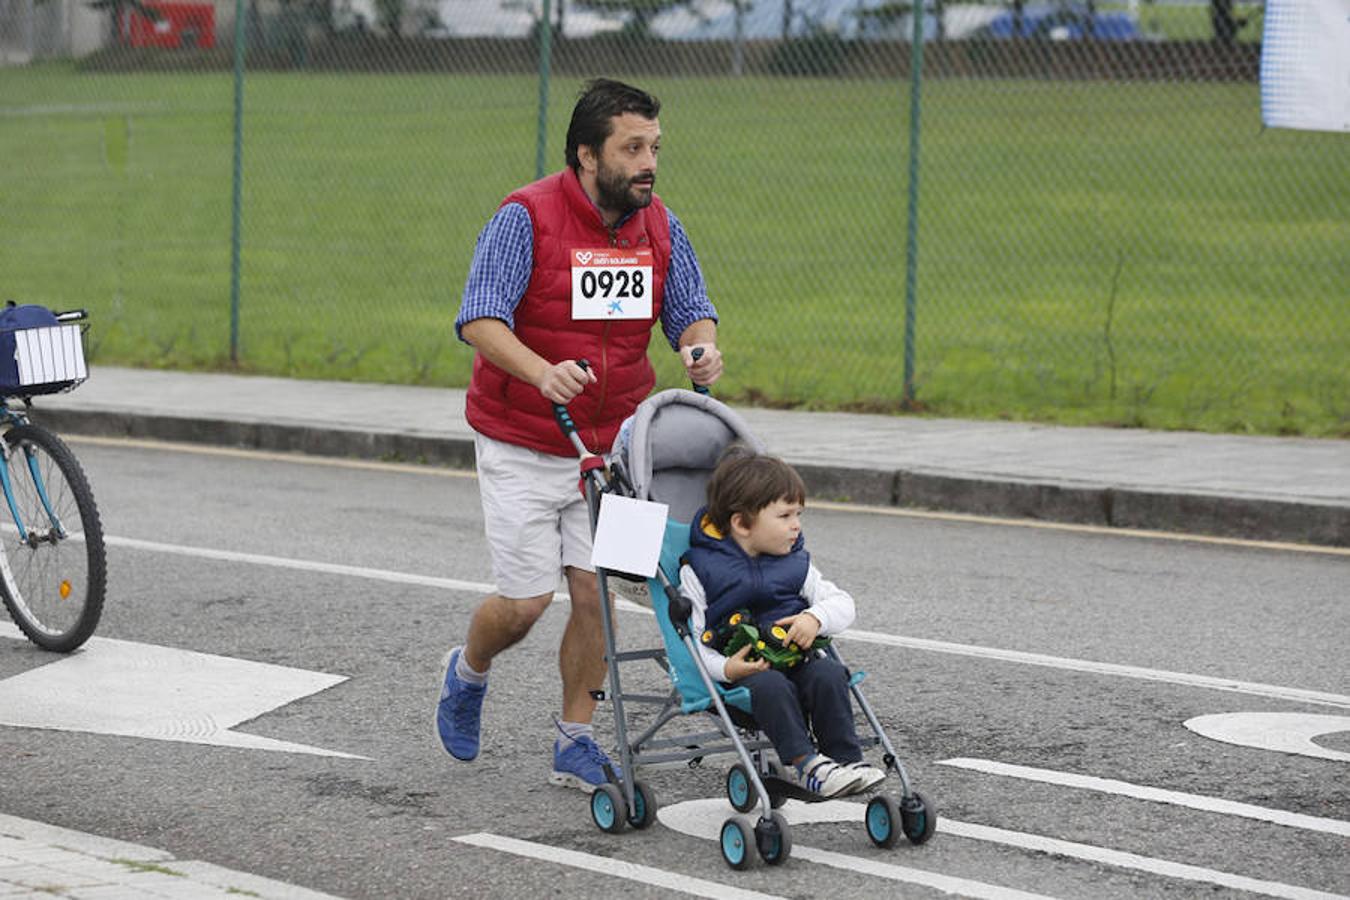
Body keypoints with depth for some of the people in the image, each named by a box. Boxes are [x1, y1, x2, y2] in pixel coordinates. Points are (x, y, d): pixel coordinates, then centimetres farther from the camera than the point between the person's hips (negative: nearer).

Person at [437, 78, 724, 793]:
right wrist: (542, 371, -42)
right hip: (521, 446, -4)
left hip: (612, 447, 4)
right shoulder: (525, 218, -16)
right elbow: (480, 319, -24)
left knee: (597, 592, -4)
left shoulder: (659, 226, 1)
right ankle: (468, 673, 30)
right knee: (526, 602, -4)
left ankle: (576, 744, 10)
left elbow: (688, 310, 5)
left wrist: (699, 346, -20)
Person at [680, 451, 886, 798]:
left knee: (828, 674, -26)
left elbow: (842, 603, 11)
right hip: (742, 673, -4)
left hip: (795, 659, 4)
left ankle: (847, 758, -21)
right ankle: (804, 763, -32)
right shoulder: (700, 570, -4)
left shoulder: (795, 563, 10)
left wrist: (816, 618, -12)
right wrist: (724, 668, -24)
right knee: (771, 686, -35)